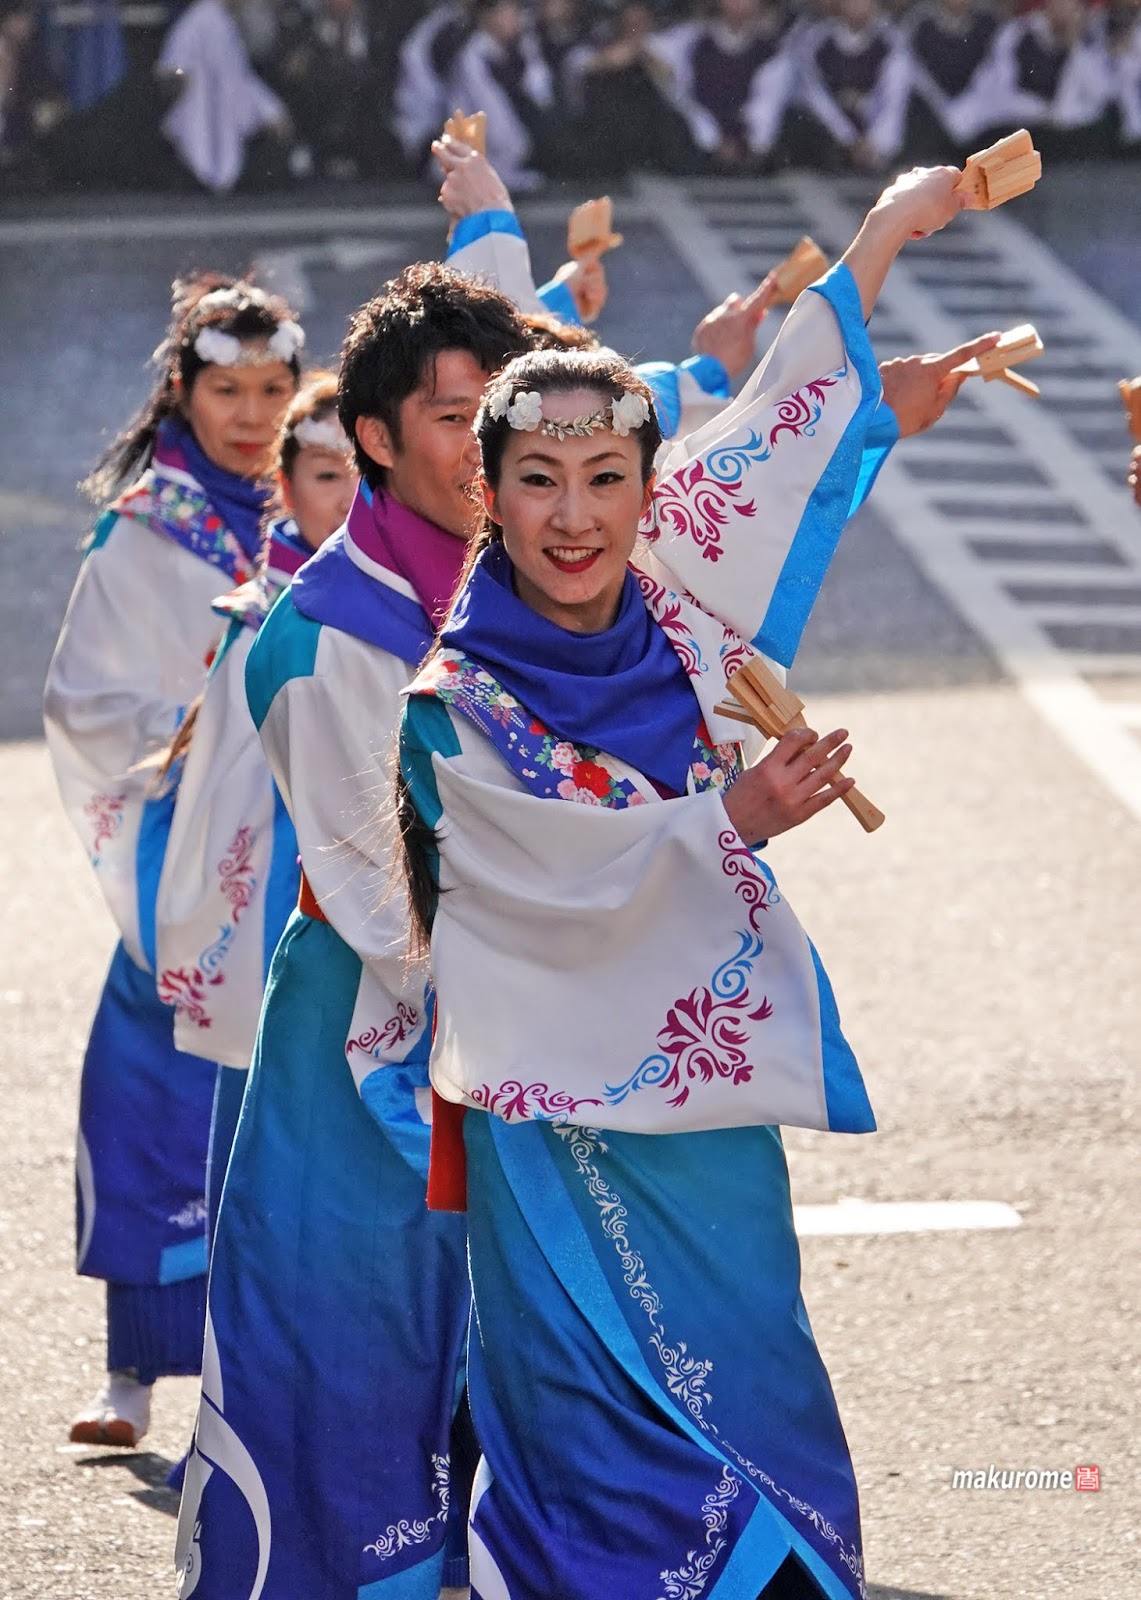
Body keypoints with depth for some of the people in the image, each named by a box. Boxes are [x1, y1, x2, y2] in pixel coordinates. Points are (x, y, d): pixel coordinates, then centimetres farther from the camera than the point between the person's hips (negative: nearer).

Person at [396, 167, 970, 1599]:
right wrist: (734, 815, -34)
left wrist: (884, 234, 17)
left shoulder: (678, 626, 2)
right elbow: (582, 866, -19)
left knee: (755, 1411, 8)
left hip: (717, 1092, 5)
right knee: (604, 1434, -5)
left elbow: (774, 432, 12)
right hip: (571, 1126, -5)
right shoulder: (458, 706, -12)